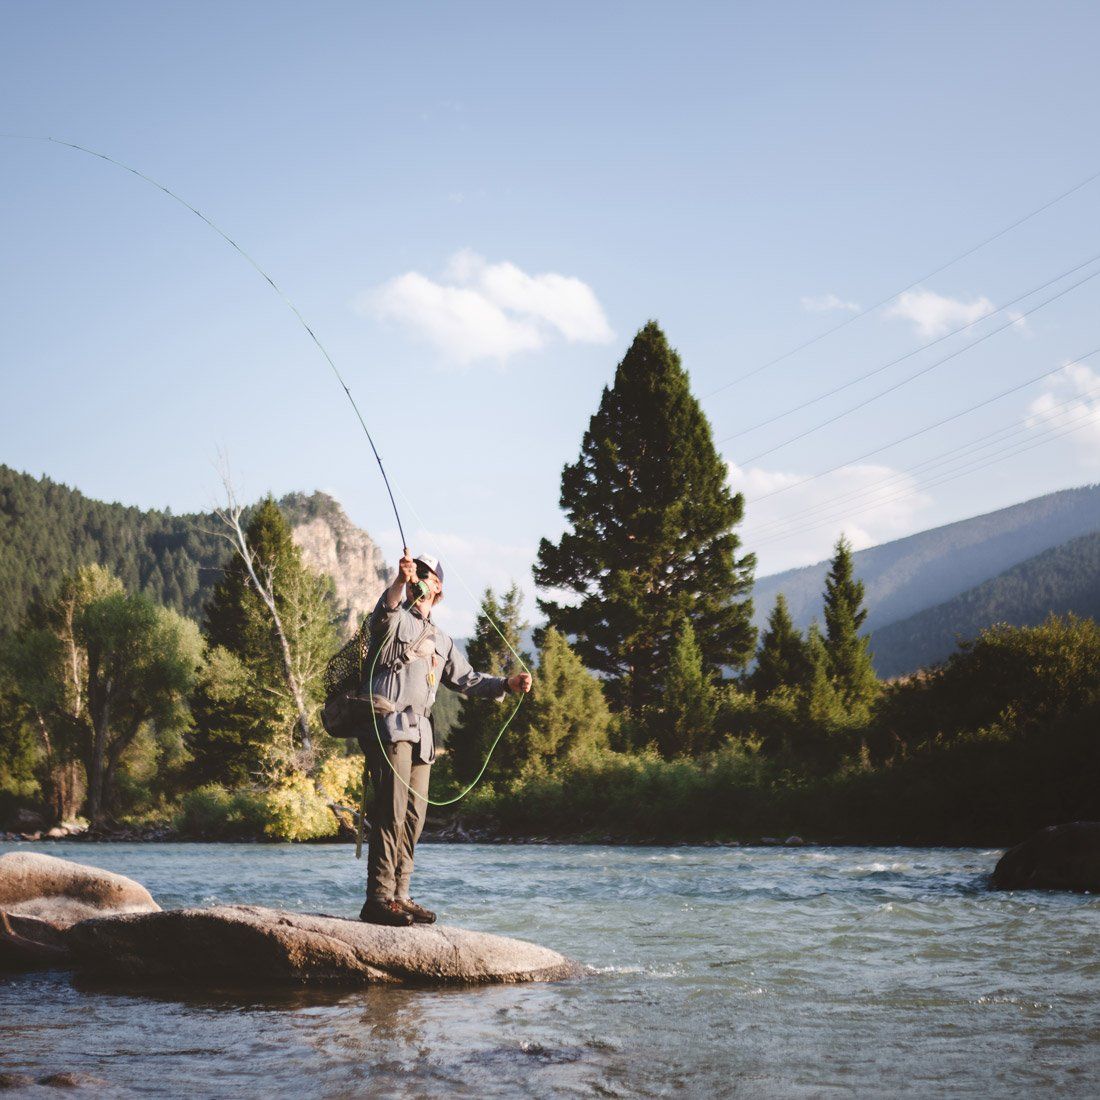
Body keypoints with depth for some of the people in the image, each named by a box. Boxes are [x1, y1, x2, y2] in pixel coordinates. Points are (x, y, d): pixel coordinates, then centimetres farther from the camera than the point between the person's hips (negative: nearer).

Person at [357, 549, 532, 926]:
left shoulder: (440, 641, 27)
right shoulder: (395, 619, 6)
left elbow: (466, 679, 22)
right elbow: (384, 611, -19)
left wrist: (507, 684, 5)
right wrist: (400, 580, -39)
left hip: (420, 733, 7)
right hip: (388, 724, -7)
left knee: (414, 815, 5)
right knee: (391, 811, -15)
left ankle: (399, 895, 10)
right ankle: (378, 899, -17)